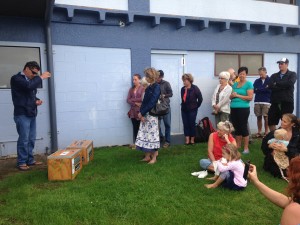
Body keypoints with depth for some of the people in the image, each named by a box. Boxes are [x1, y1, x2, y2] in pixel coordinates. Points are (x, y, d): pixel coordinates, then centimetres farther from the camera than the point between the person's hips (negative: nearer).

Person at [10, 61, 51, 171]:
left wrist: (36, 100, 7)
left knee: (31, 139, 10)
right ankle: (21, 162, 6)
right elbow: (29, 86, -26)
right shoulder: (16, 78, -7)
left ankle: (30, 160, 19)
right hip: (22, 114, -8)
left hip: (31, 114, 8)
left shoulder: (30, 80, 18)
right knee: (24, 139, -5)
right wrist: (41, 77, -15)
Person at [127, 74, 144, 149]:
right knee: (135, 128, 9)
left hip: (140, 111, -5)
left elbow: (142, 99, -15)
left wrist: (132, 99, -5)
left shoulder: (143, 88, -4)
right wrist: (135, 103, -10)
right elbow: (128, 100, 6)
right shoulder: (131, 89, 14)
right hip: (133, 111, 5)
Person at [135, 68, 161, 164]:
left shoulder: (156, 87, -11)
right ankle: (147, 156, 20)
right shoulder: (149, 87, 13)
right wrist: (141, 114, -4)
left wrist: (141, 112, -14)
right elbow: (144, 101, 9)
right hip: (145, 115, 8)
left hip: (152, 115, -8)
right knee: (145, 135, 9)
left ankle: (154, 157, 12)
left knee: (152, 135, 0)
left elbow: (152, 103, -18)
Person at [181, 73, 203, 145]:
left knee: (192, 124, 3)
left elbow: (200, 99, -7)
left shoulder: (195, 88, -11)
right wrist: (183, 106, 11)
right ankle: (187, 140, 12)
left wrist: (196, 106, -1)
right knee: (185, 125, 5)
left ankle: (192, 139, 16)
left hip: (192, 110, -5)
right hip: (184, 110, 5)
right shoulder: (182, 89, 3)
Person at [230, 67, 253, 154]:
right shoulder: (235, 84, 15)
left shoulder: (249, 84, -3)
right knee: (236, 128, 12)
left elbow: (250, 97, -12)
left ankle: (246, 148, 8)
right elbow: (231, 96, 19)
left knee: (243, 127, -2)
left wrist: (238, 95, -11)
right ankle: (238, 146, 23)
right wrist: (232, 95, -4)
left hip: (243, 108, -6)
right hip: (233, 108, 6)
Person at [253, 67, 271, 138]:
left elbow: (271, 90, -8)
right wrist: (265, 89, -7)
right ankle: (259, 132, 12)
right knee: (259, 117, 4)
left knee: (266, 117, -3)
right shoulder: (257, 81, 14)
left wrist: (259, 89, -5)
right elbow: (254, 90, 3)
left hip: (266, 102, -3)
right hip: (257, 101, 3)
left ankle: (266, 132, 7)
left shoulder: (270, 80, 2)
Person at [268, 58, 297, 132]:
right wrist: (283, 86, -13)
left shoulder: (292, 74, 6)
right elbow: (270, 86, -5)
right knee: (270, 122, 4)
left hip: (287, 102, -3)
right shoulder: (274, 76, 13)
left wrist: (277, 84, -7)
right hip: (275, 102, 3)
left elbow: (290, 83, -16)